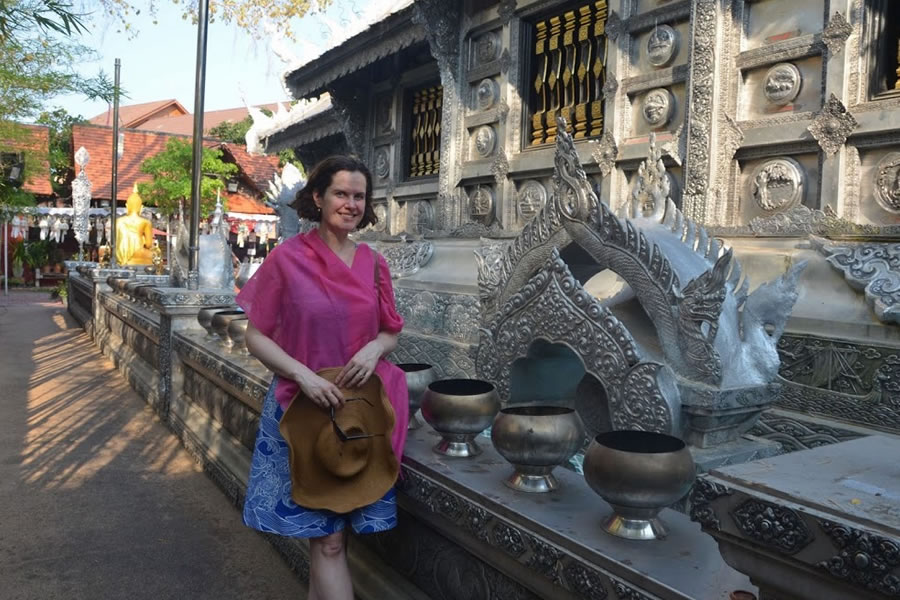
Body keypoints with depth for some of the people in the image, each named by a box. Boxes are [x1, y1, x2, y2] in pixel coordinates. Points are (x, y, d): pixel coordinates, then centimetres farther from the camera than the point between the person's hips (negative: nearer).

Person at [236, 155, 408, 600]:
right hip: (304, 408, -3)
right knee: (329, 537, 0)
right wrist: (302, 373, -19)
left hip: (362, 408, 4)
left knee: (325, 533, 13)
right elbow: (256, 337, -4)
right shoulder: (287, 258, -6)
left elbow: (391, 332, 12)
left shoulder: (373, 263, 4)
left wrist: (375, 347, -11)